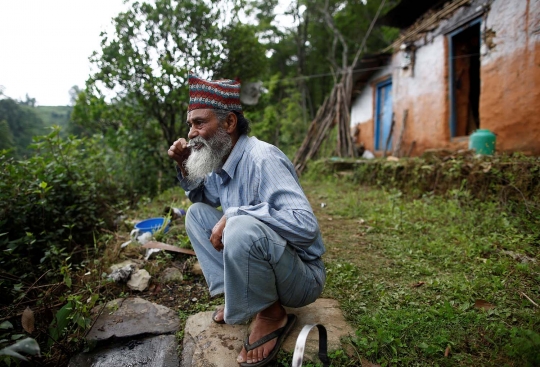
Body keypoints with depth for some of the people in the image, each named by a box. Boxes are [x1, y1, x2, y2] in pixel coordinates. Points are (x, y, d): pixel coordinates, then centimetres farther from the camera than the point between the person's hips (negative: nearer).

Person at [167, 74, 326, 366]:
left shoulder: (261, 158, -25)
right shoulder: (221, 161, 2)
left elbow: (305, 225, -35)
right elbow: (202, 198, 20)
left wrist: (233, 216, -30)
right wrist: (185, 167, 2)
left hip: (301, 276, -8)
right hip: (254, 261, 8)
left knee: (242, 227, -37)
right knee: (197, 213, 5)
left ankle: (271, 314, -8)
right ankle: (236, 294, 6)